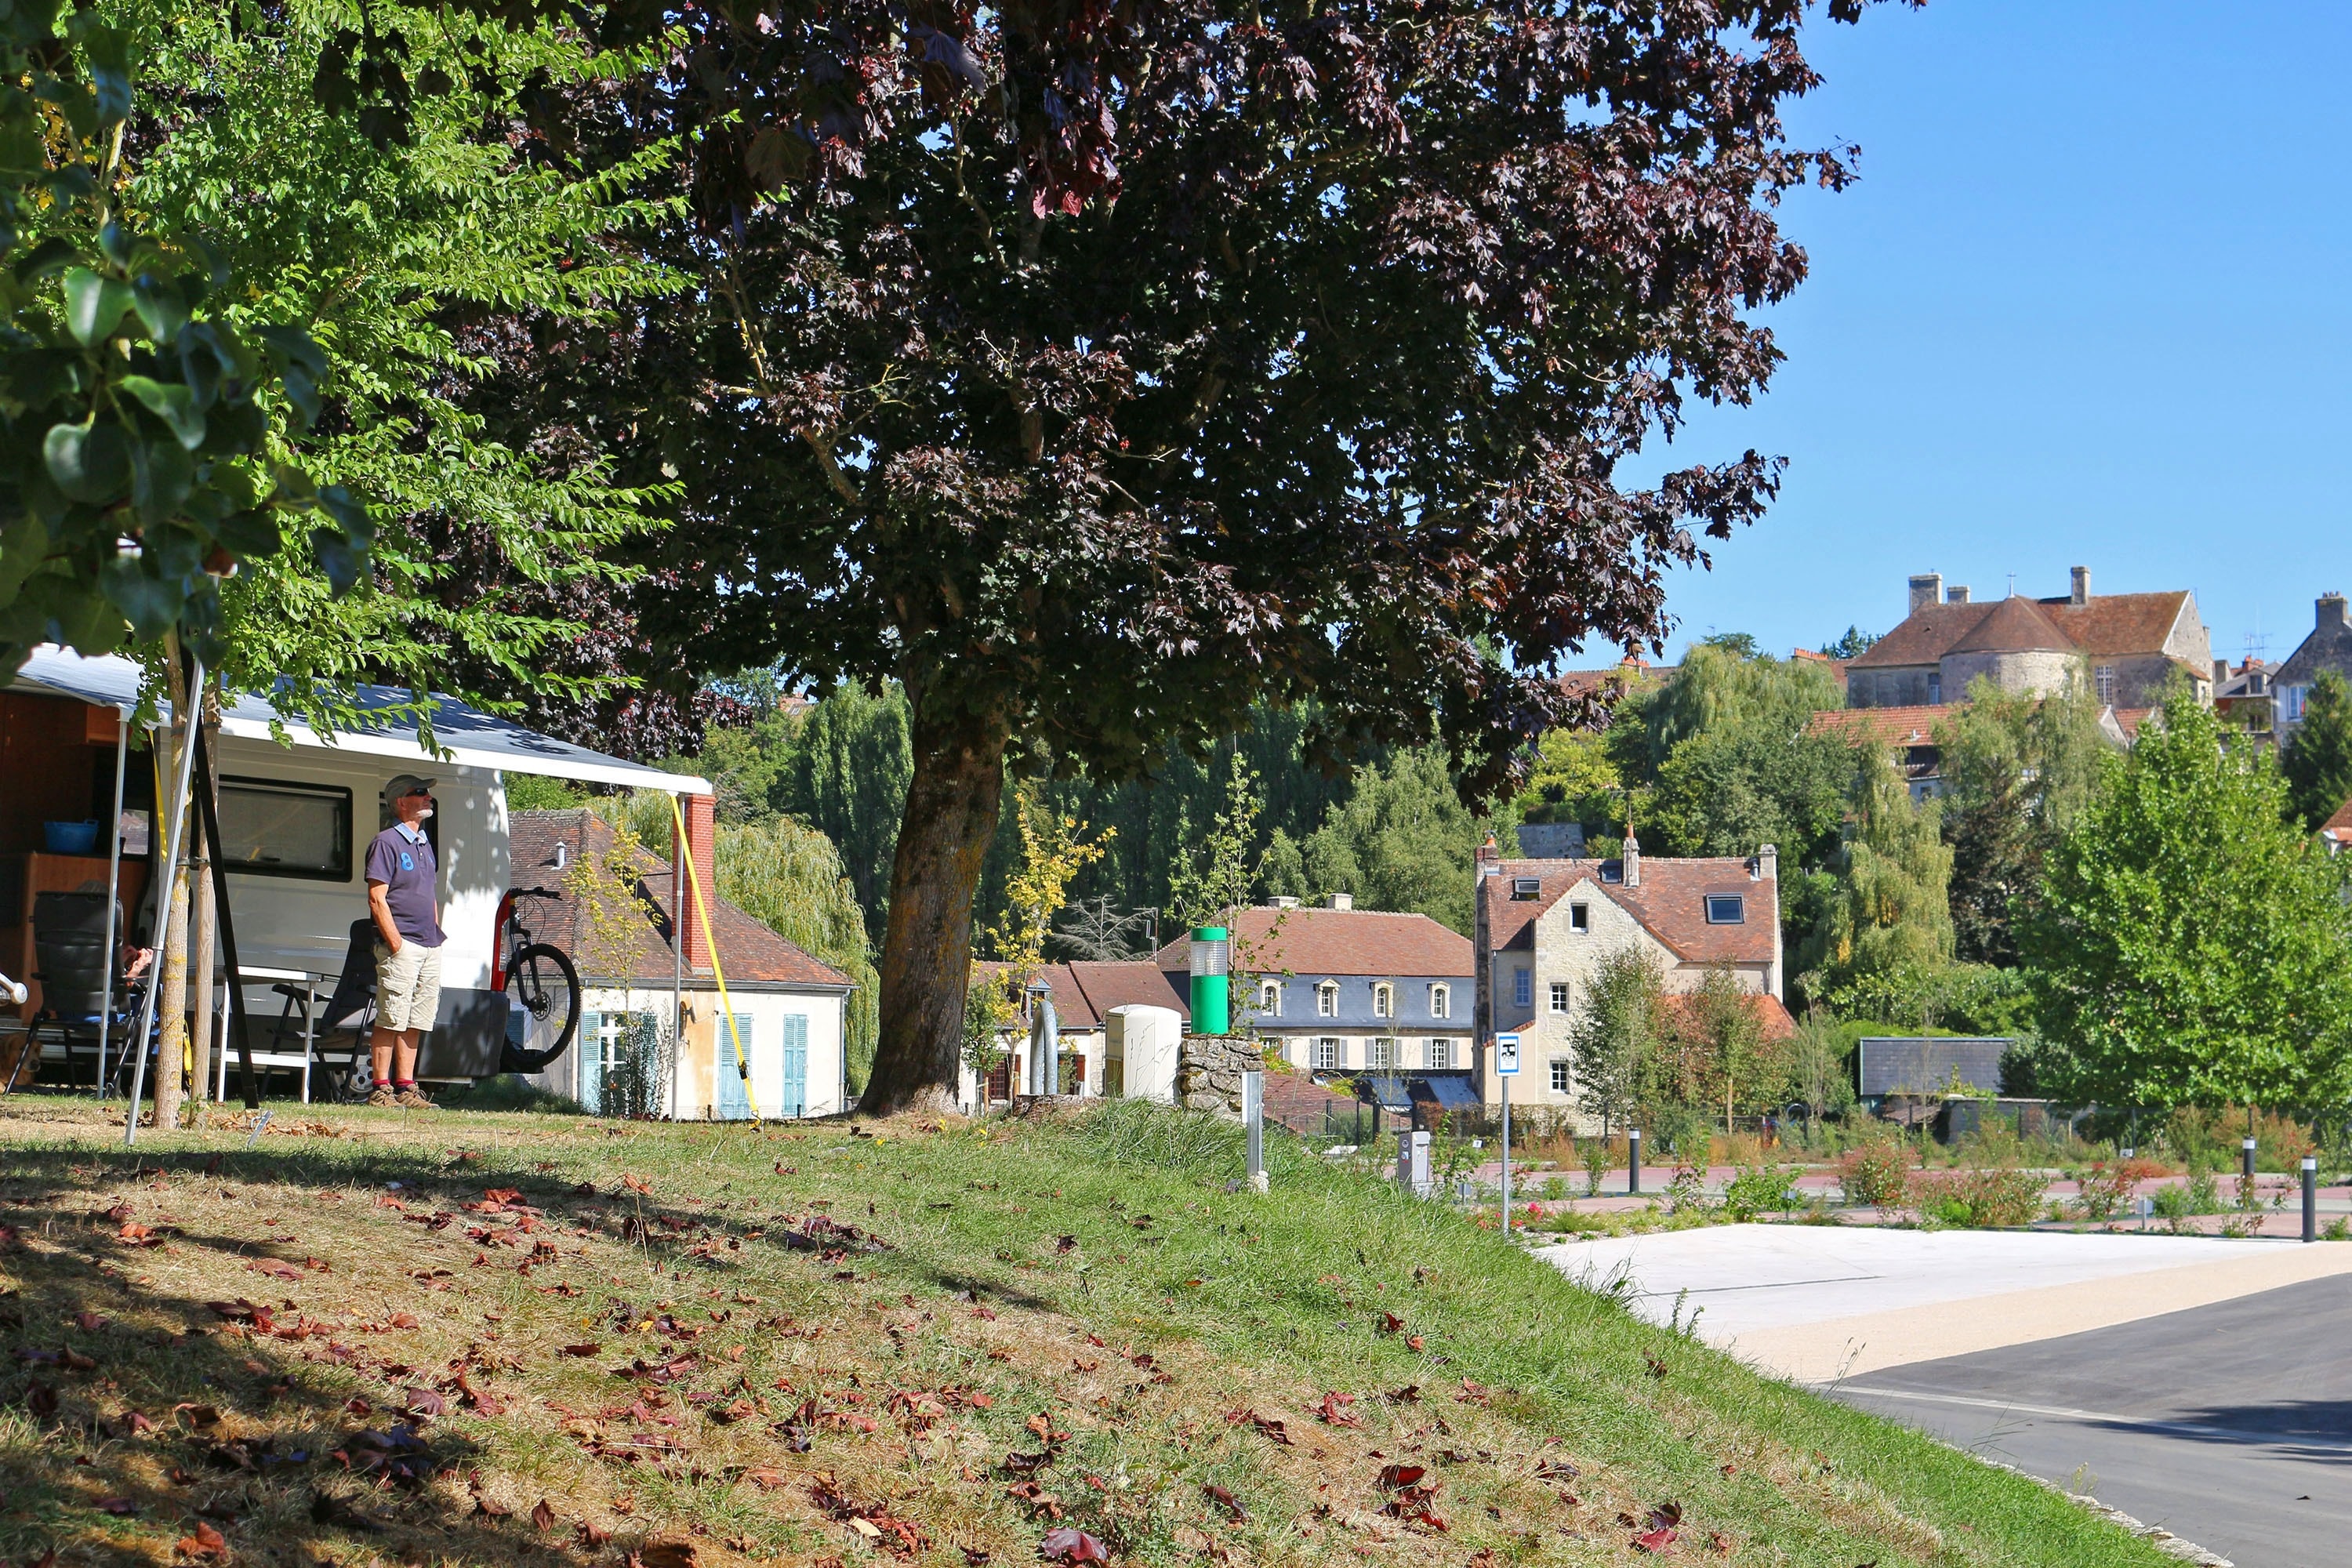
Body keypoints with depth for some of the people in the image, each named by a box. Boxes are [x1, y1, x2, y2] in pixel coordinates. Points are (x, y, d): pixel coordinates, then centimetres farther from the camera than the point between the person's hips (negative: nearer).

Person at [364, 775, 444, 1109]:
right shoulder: (386, 842, -6)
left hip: (430, 947, 8)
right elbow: (377, 899, -12)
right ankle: (381, 1090, -6)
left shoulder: (424, 844, 19)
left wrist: (436, 935, 15)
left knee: (415, 1022, 8)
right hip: (401, 946, -8)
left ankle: (406, 1088, 11)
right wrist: (396, 943, -17)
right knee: (391, 1021, -8)